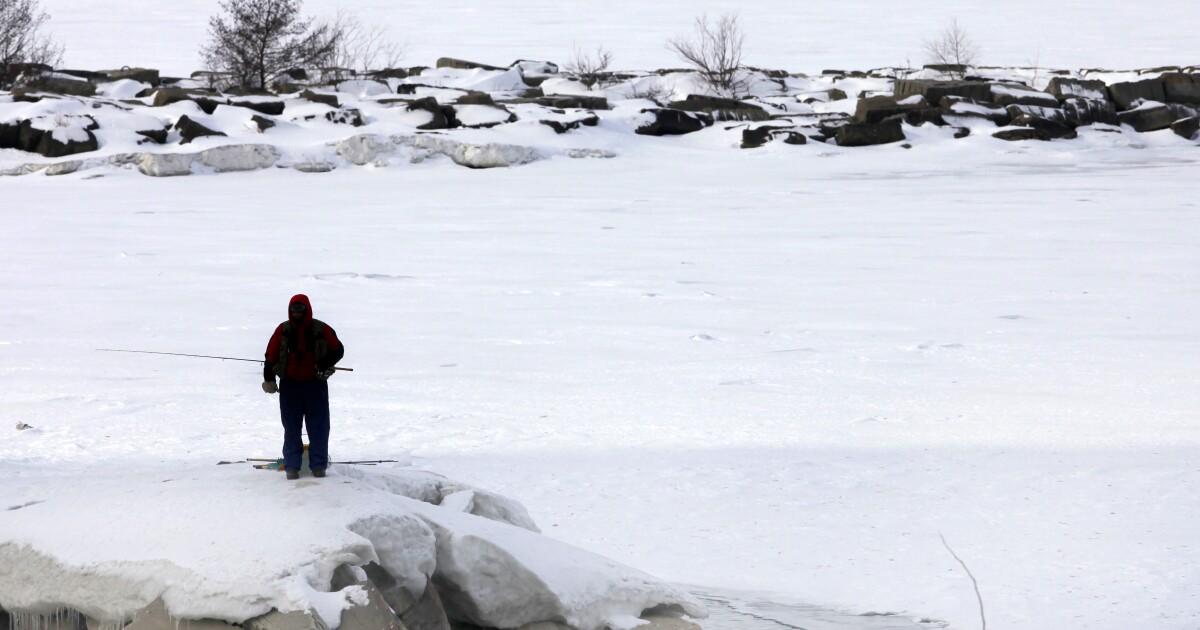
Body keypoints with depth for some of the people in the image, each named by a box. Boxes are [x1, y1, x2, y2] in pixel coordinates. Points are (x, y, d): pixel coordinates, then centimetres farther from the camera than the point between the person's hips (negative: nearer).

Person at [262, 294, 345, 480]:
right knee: (291, 427, 4)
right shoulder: (283, 331, 4)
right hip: (290, 384, 1)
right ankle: (292, 466, 9)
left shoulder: (321, 330, 0)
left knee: (318, 427, 1)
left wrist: (326, 364, -14)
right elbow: (271, 355, 5)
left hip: (316, 384, -1)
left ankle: (318, 465, 9)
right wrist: (268, 378, -2)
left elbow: (338, 350, 3)